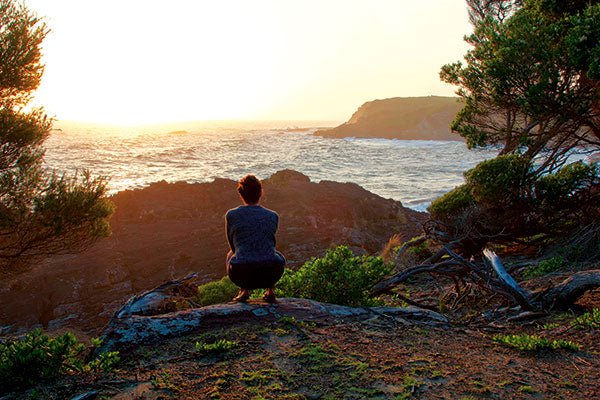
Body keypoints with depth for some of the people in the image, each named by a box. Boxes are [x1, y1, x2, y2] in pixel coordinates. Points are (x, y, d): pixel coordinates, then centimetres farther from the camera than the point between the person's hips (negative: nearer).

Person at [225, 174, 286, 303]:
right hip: (271, 274, 1)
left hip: (241, 274, -1)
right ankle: (270, 289, 14)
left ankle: (244, 289, 15)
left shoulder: (231, 215, 8)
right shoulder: (273, 216, 12)